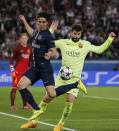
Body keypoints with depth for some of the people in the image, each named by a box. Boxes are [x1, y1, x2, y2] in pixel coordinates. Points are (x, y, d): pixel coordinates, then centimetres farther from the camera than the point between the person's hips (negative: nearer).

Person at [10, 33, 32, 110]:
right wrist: (12, 70, -11)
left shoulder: (29, 49, 12)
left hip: (26, 71, 6)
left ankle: (25, 105, 18)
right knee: (15, 87, -8)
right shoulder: (17, 48, -4)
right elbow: (12, 59, -4)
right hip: (18, 71, -6)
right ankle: (12, 105, -7)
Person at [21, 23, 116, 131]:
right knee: (46, 99, -2)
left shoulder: (85, 44, 5)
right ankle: (33, 121, 12)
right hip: (61, 77, 1)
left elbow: (100, 49, 15)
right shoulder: (63, 42, 5)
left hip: (75, 78, -1)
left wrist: (110, 39, 6)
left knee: (69, 102, -19)